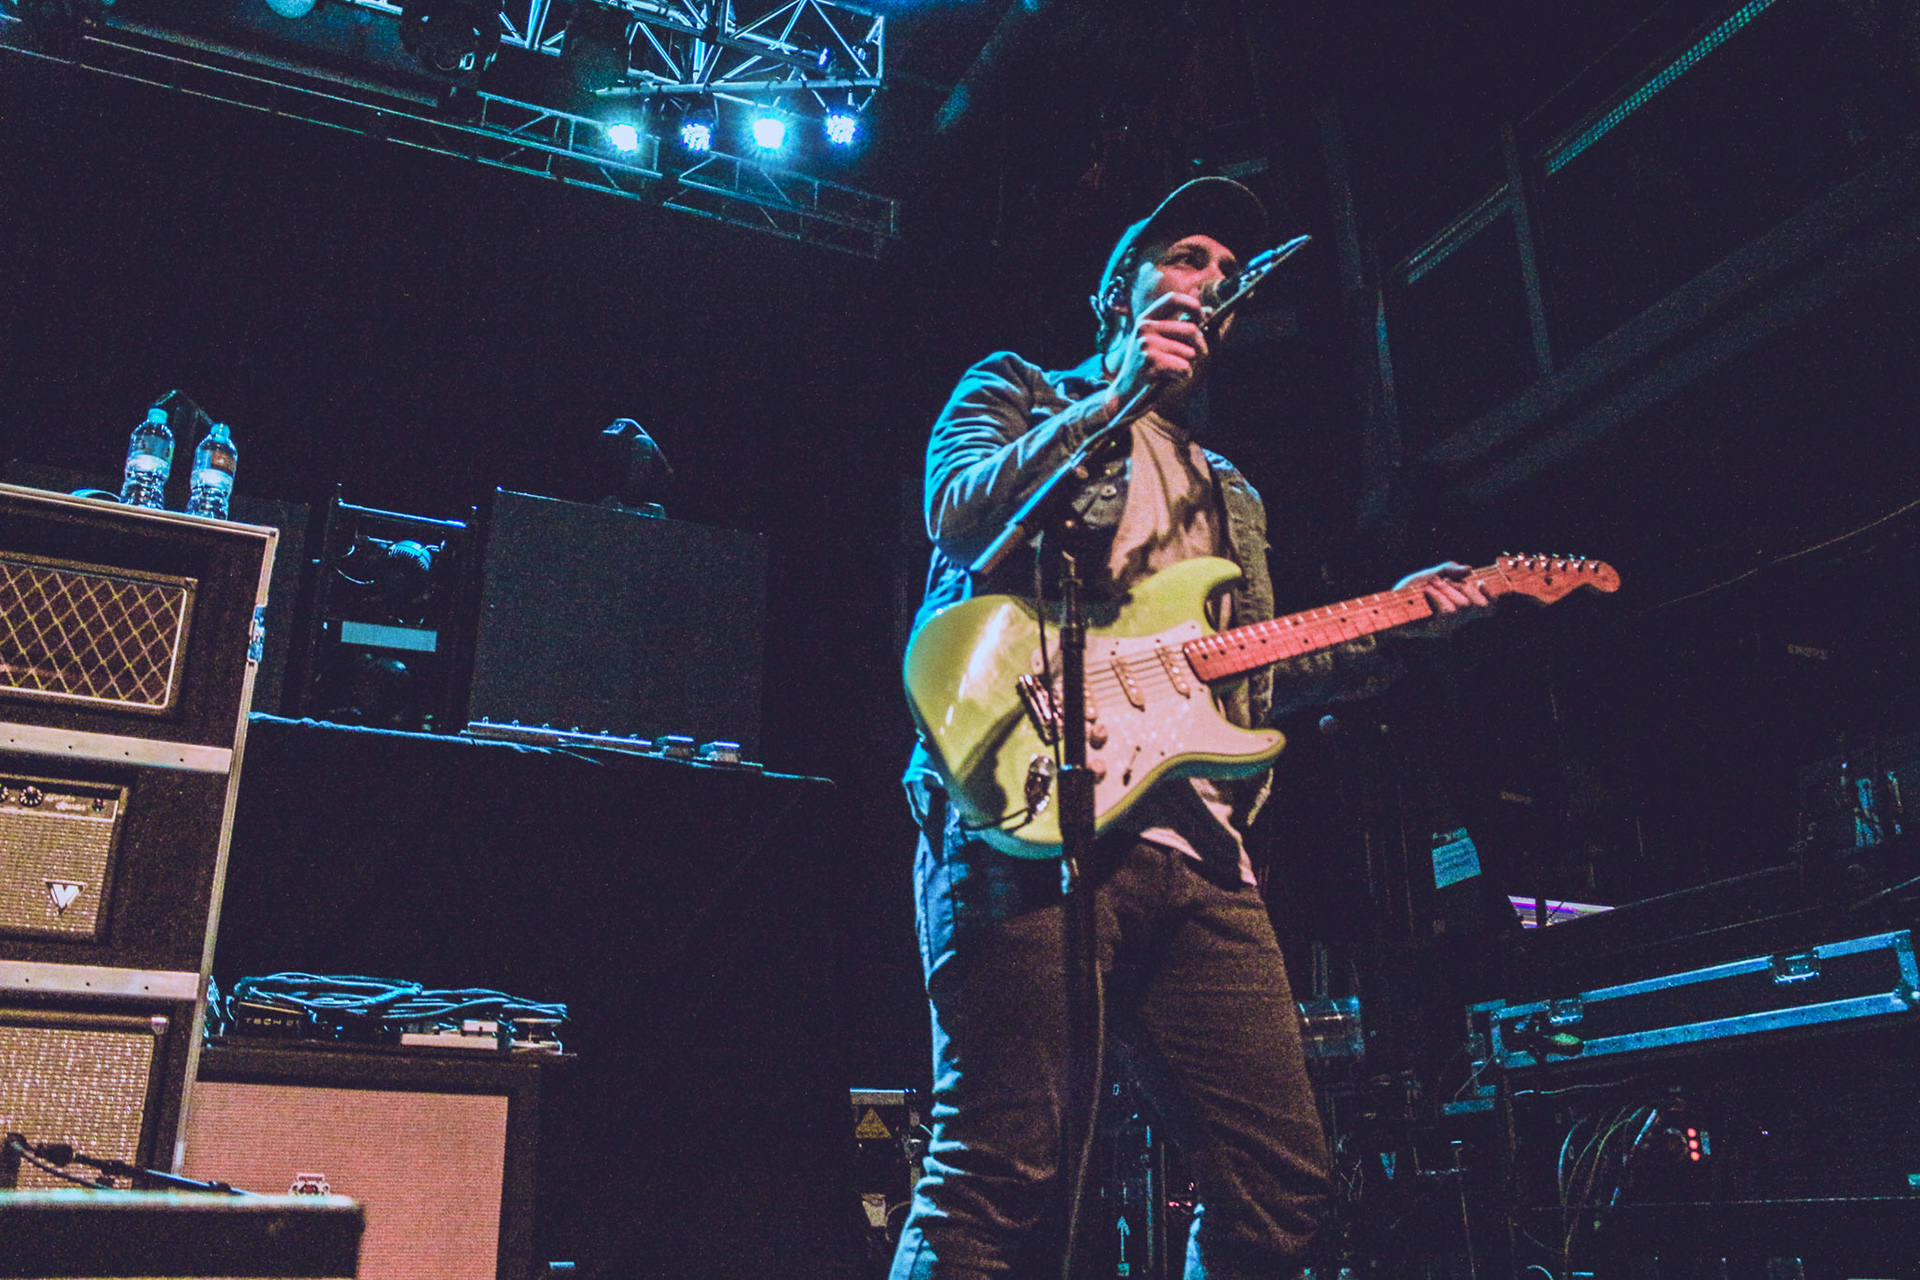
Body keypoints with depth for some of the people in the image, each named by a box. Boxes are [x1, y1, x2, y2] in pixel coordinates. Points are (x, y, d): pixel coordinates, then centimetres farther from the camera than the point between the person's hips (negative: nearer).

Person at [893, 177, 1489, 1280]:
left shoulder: (1229, 492, 34)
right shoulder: (1014, 392, 19)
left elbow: (1260, 675, 27)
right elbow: (958, 514, -4)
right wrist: (1119, 396, -7)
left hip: (1197, 846, 6)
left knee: (1282, 1177, 1)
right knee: (1004, 1175, -14)